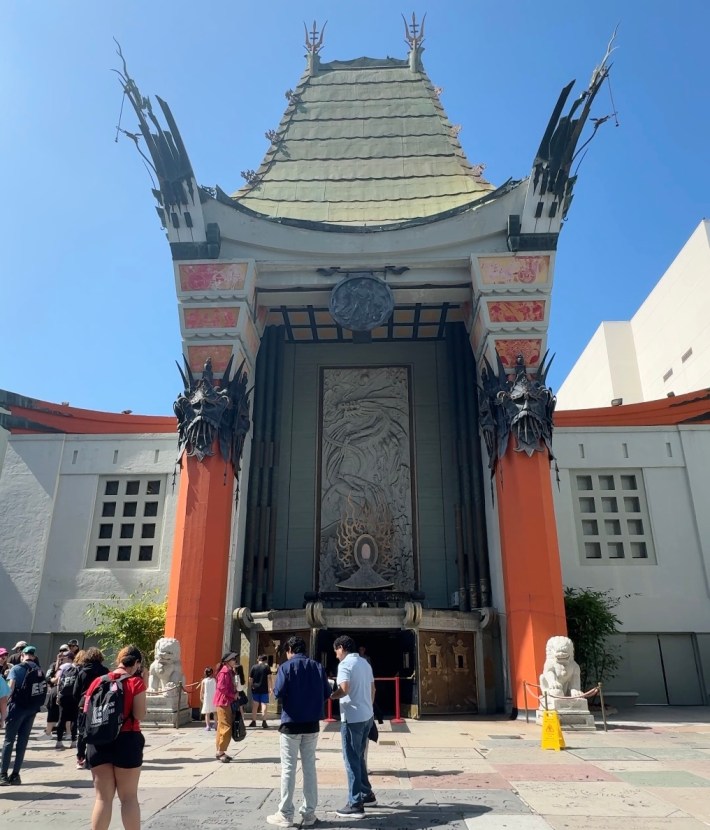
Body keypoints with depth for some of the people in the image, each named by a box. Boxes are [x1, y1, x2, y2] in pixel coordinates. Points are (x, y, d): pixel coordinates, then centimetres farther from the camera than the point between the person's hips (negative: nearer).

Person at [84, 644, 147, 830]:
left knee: (103, 797, 13)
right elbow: (140, 715, -12)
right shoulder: (135, 682, -9)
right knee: (129, 797, 10)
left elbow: (86, 713, 7)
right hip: (127, 741, -4)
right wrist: (140, 684, -5)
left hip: (99, 742, 4)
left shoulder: (98, 681, 4)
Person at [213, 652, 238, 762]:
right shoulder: (224, 672, -16)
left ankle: (220, 752, 20)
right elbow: (221, 687, -23)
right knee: (226, 727, -8)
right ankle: (220, 752, -3)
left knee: (222, 727, 13)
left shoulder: (229, 671, 16)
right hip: (223, 702, -10)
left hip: (228, 702, 10)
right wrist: (233, 695, -16)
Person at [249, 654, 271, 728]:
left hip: (255, 689, 3)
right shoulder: (266, 667, -2)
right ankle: (264, 722, -6)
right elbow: (269, 678, -8)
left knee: (255, 705, 11)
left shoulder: (254, 667, 5)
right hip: (264, 689, -3)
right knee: (264, 705, 0)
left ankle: (253, 721, 15)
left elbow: (250, 679, 4)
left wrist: (250, 687, 15)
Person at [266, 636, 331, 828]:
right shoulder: (318, 667, 2)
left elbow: (278, 693, -17)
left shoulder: (286, 667, -9)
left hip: (291, 724, -4)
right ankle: (309, 814, 15)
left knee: (288, 769, 5)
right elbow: (327, 694, 3)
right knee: (309, 767, 11)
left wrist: (283, 695, 5)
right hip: (312, 725, 4)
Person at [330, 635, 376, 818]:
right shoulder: (365, 663, 12)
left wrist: (329, 696, -9)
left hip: (352, 718, -8)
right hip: (367, 716, 8)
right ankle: (367, 794, 29)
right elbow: (372, 690, 17)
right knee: (359, 757, 21)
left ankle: (355, 805, 5)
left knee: (352, 760, 1)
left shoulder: (345, 664, -13)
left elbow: (344, 689, -25)